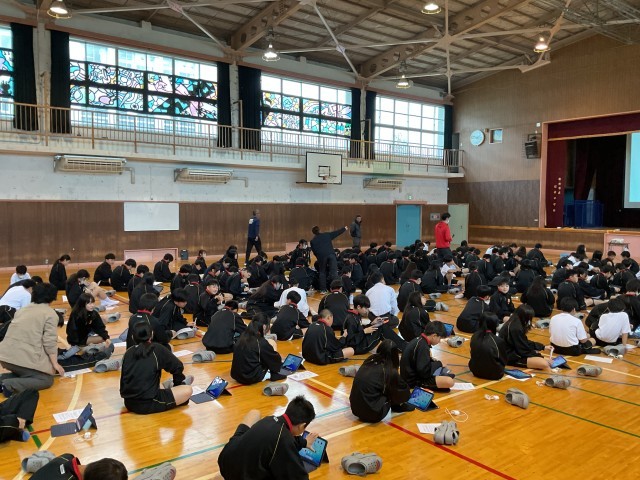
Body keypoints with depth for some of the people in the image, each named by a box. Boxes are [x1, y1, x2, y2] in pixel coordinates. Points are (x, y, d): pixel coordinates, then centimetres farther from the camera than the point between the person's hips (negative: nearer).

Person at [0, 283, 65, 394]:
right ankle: (10, 385, -11)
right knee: (47, 379, 6)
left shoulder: (22, 309, 19)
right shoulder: (50, 314, -3)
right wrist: (55, 364, -2)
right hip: (26, 357, -8)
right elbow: (50, 342, -10)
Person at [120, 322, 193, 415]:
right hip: (147, 404, -6)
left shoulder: (128, 352, 7)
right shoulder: (157, 349, -4)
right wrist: (178, 383, 23)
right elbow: (178, 367, 2)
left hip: (129, 403, 6)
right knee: (188, 390, 2)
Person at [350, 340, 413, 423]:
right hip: (372, 414, -6)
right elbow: (405, 393, 6)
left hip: (355, 408, 6)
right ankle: (397, 406, 26)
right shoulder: (390, 372, -10)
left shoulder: (369, 361, 4)